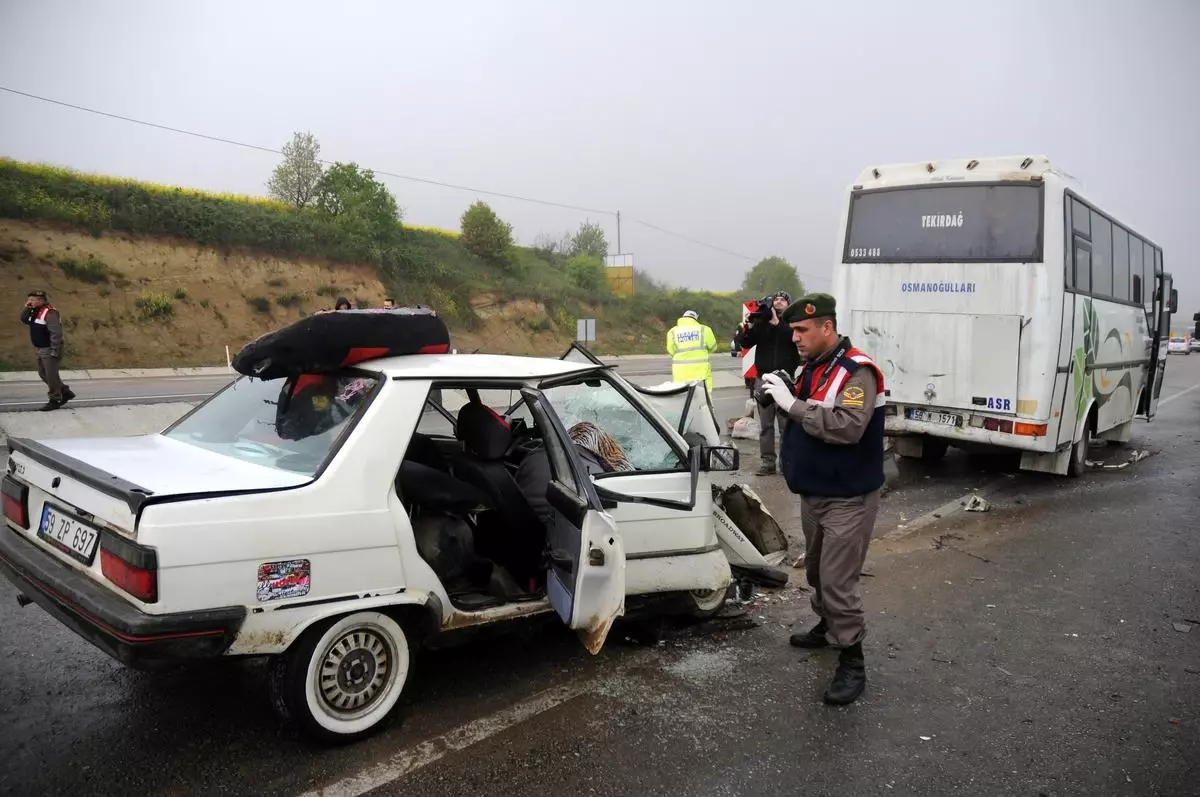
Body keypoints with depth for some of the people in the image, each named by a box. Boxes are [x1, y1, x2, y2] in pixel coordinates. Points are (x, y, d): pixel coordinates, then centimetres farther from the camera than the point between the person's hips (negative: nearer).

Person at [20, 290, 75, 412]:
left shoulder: (49, 313, -21)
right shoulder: (35, 312, 9)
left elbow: (56, 333, -25)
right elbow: (24, 320, 17)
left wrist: (55, 350, -25)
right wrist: (27, 309, 0)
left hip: (49, 350, -10)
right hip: (40, 350, 10)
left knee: (51, 376, -3)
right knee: (43, 374, 16)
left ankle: (55, 400, 8)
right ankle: (65, 392, 24)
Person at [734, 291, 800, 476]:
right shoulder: (761, 321, 10)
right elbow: (744, 343, 0)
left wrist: (777, 323, -20)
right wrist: (747, 328, -19)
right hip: (763, 378, 2)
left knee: (786, 424, -2)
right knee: (765, 424, 4)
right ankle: (767, 461, 9)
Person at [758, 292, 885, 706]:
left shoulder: (857, 371, -20)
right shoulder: (811, 368, 9)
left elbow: (848, 427, -34)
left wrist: (793, 404, -30)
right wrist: (778, 399, -1)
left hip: (848, 498, -9)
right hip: (813, 493, 9)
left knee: (838, 581, -7)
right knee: (816, 571, 22)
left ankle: (852, 664, 4)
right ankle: (827, 626, 43)